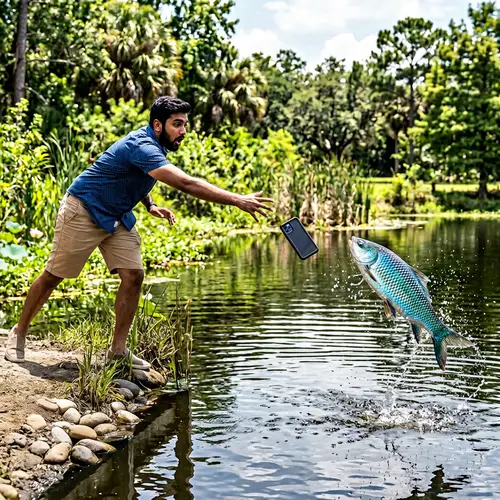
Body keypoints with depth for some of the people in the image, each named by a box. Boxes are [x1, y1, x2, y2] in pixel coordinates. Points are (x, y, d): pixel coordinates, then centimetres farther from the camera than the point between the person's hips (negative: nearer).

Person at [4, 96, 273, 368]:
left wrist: (150, 205, 2)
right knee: (53, 275, 3)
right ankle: (19, 332, 23)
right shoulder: (142, 147, -31)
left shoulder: (154, 144, 0)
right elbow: (186, 184, -42)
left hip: (117, 218, 9)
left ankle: (117, 350, 3)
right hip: (83, 212, -9)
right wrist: (238, 200, -45)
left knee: (133, 276, -5)